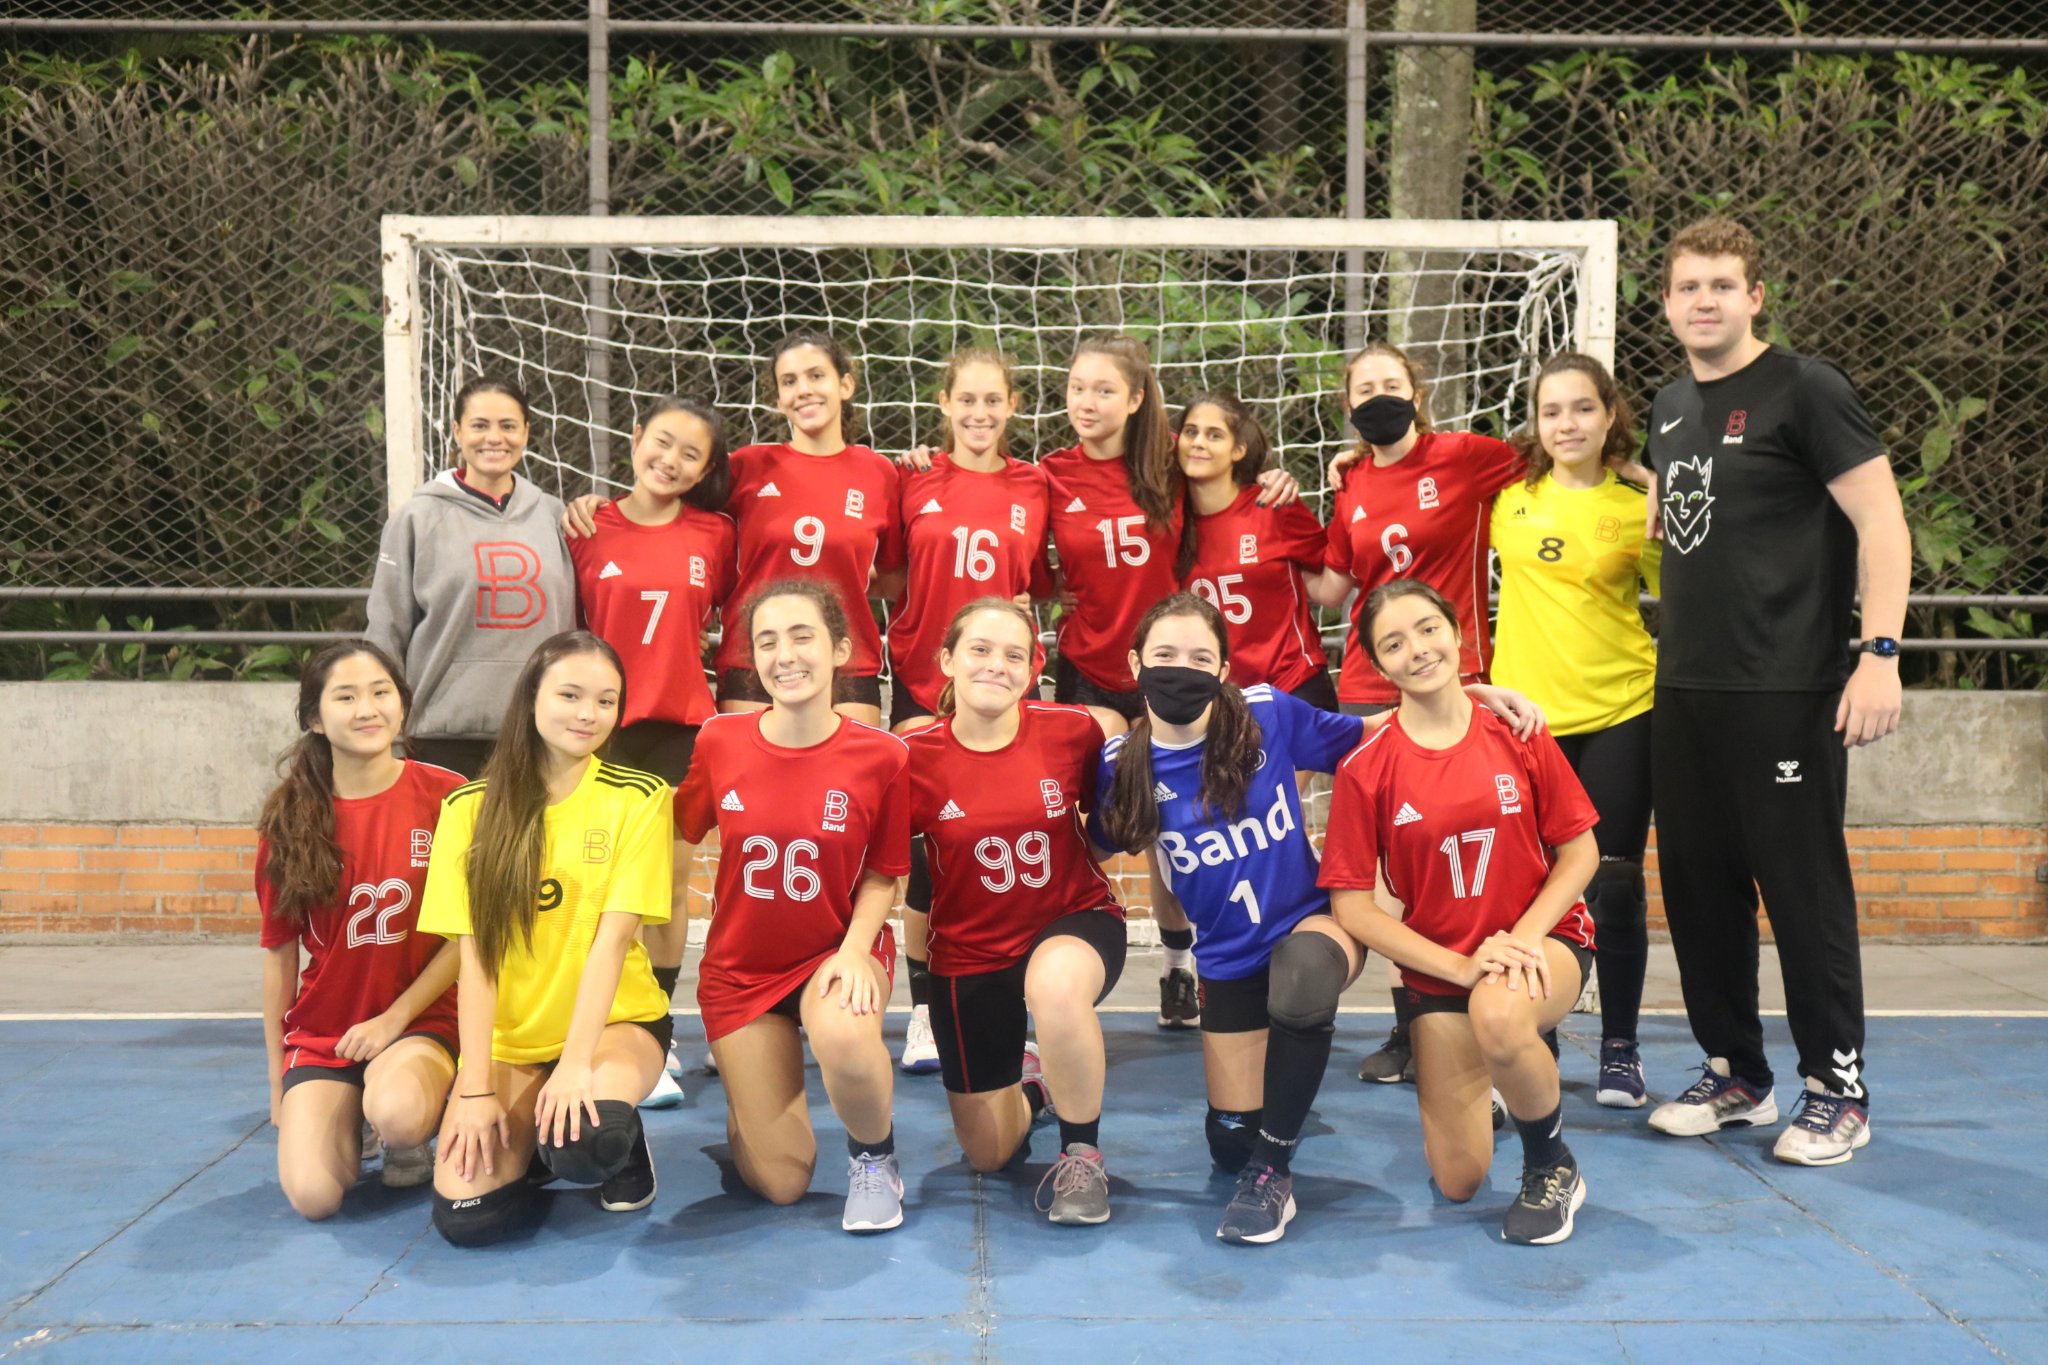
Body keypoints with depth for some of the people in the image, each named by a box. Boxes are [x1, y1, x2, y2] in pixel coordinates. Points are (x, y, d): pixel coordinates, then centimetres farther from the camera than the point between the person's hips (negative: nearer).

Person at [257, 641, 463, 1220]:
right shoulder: (288, 819, -1)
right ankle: (345, 1121, 17)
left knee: (397, 1113, -36)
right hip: (320, 1031, 2)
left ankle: (410, 1144, 3)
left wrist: (395, 1019, -11)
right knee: (313, 1195, -18)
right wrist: (278, 1083, 10)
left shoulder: (445, 797, -8)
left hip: (421, 1020, -2)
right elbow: (279, 954, 6)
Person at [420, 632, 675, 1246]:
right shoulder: (470, 807, -2)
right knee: (465, 1212, -19)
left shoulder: (638, 798, -7)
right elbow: (473, 955, -6)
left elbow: (612, 937, -14)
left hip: (614, 1021, -2)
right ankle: (530, 1143, 15)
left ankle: (621, 1145, 4)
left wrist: (576, 1063, -22)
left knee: (586, 1144, -33)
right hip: (508, 1038, 2)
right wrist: (477, 1088, -12)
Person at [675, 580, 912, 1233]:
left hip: (838, 953, -2)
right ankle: (752, 1090, 36)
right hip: (741, 965, 2)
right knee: (782, 1184, 0)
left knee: (844, 1036, -41)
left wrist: (855, 948, -21)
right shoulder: (719, 740, -9)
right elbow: (677, 837, 6)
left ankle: (874, 1156, -7)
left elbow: (882, 875, -4)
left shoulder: (881, 756, -14)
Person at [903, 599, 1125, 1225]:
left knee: (1055, 983, -41)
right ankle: (1024, 1077, 50)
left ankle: (1082, 1154, -14)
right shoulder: (915, 757, -14)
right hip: (970, 950, 2)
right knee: (988, 1154, 11)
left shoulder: (1073, 730, -13)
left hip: (1075, 921, -1)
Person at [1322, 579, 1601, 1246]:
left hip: (1543, 940, -1)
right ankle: (1488, 1078, 38)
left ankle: (1552, 1167, -8)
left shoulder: (1515, 733, -6)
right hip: (1439, 966, 1)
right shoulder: (1365, 767, -10)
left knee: (1498, 1017, -39)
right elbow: (1352, 908, -10)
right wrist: (1463, 967, -18)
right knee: (1458, 1181, 1)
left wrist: (1521, 937, -17)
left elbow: (1579, 850, -1)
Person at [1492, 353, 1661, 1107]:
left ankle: (1620, 1048, 18)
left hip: (1619, 712, -1)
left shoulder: (1637, 508, -1)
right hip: (1524, 713, 1)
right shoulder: (1507, 493, 3)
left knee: (1614, 883, 3)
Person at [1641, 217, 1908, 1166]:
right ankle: (1735, 1074, 24)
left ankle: (1837, 1090, 13)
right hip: (1684, 692, 7)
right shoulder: (1670, 408, 13)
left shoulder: (1803, 391, -7)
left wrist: (1880, 651, -19)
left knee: (1803, 888, 0)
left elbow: (1881, 521, -11)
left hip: (1787, 691, -7)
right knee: (1698, 884, 10)